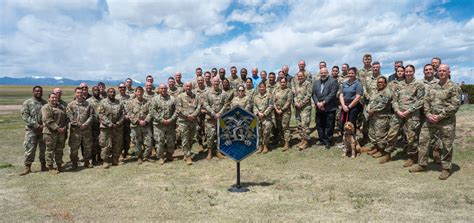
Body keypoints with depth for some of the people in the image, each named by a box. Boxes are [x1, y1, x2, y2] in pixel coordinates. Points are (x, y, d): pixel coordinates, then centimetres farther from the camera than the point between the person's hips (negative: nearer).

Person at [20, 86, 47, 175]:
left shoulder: (45, 103, 10)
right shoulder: (27, 103, 0)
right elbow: (25, 116, -8)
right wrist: (36, 126, -15)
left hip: (44, 130, 3)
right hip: (31, 130, -3)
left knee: (44, 148, 8)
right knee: (30, 148, -2)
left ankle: (43, 165, 20)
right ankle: (27, 167, 8)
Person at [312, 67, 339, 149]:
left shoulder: (333, 81, -2)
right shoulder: (316, 82, 15)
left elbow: (332, 94, -12)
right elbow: (313, 94, 7)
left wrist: (323, 102, -16)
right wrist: (317, 103, -9)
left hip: (329, 108, -5)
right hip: (319, 108, 5)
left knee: (329, 126, 1)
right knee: (319, 125, 10)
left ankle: (328, 142, 12)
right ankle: (322, 140, 23)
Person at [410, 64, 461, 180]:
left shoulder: (454, 87, -5)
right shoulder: (433, 87, 13)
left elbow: (455, 105, -12)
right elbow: (426, 102, 12)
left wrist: (440, 116, -16)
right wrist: (428, 114, -5)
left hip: (446, 121, -5)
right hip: (430, 120, 6)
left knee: (447, 145, 4)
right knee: (423, 141, 6)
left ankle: (446, 168, 18)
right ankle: (422, 164, 19)